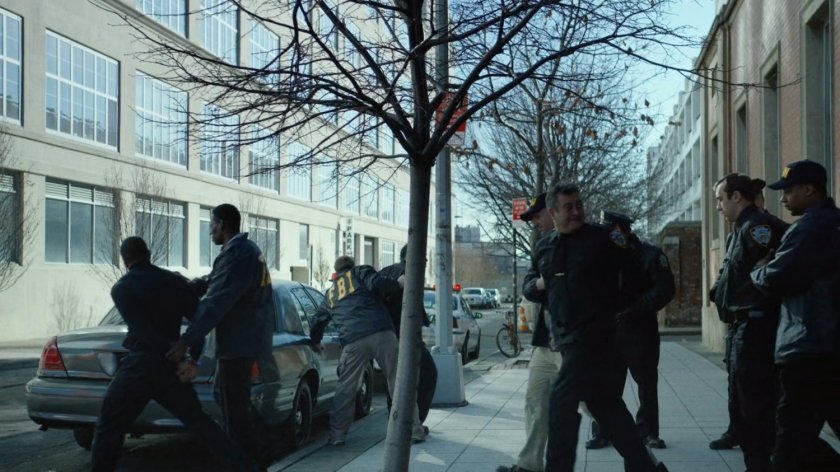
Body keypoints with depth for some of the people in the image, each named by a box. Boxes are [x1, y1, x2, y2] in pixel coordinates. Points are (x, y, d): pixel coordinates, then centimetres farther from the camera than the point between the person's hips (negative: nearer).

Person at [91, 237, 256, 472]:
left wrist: (179, 362, -12)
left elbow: (144, 332, -14)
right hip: (168, 368, 5)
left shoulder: (121, 288, -4)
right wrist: (193, 360, 3)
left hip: (139, 368, -5)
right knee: (198, 422, 16)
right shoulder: (176, 282, 10)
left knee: (108, 431, 4)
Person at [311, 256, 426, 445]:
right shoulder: (360, 273, 16)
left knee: (345, 390, 13)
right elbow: (377, 284, -6)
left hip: (353, 343, 2)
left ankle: (337, 435, 12)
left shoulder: (330, 294, 28)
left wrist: (316, 343, 52)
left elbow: (317, 323, 35)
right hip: (382, 333, -2)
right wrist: (398, 284, 10)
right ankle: (415, 431, 4)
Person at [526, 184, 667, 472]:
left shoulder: (602, 238, -5)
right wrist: (538, 284, 3)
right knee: (606, 403, 11)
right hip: (567, 337, 7)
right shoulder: (543, 248, 12)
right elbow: (529, 282, 24)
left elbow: (634, 276, 0)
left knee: (562, 402, -8)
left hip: (594, 333, -6)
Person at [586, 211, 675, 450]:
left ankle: (648, 432, 19)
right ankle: (602, 432, 11)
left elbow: (665, 289, -13)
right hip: (610, 329, 4)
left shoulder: (650, 254, -5)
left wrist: (634, 308, -20)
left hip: (641, 329, -3)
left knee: (647, 383, 6)